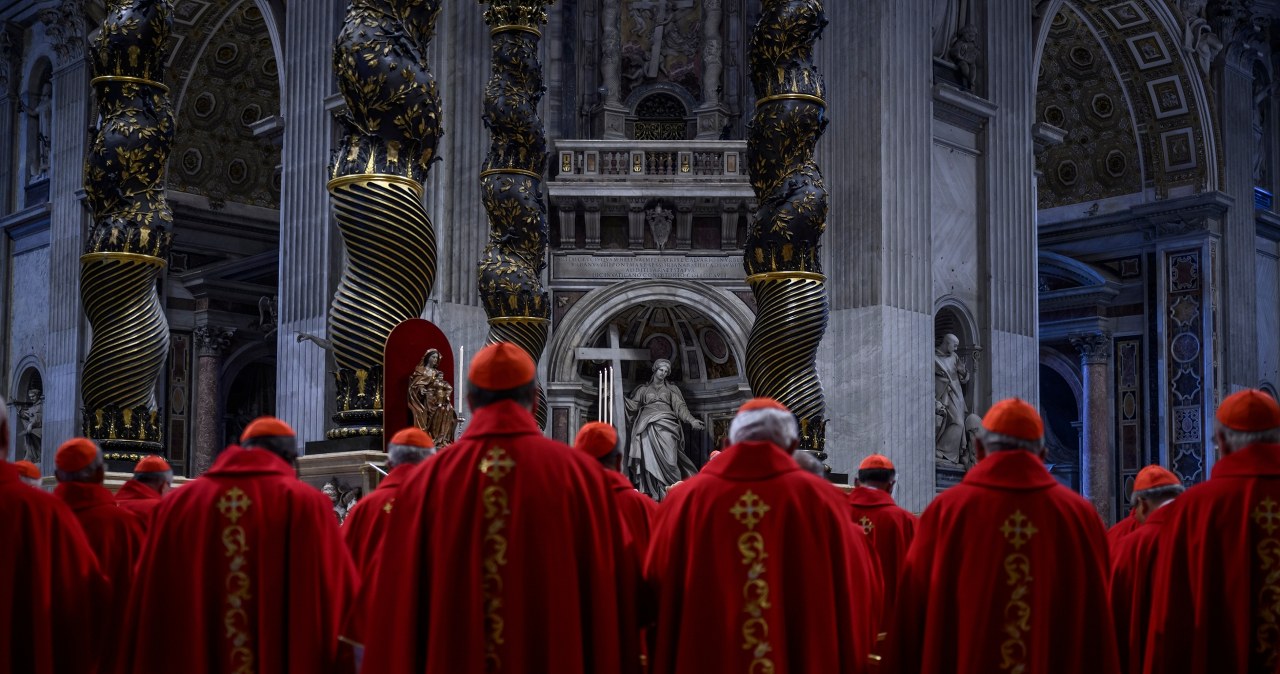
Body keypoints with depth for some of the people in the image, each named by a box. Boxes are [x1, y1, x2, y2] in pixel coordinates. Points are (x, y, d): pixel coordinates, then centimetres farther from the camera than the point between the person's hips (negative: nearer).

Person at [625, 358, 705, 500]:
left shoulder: (671, 389, 21)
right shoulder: (644, 389, 22)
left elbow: (680, 407, 11)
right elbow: (634, 405, 15)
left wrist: (692, 420, -4)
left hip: (666, 424, 0)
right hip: (648, 426, 0)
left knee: (667, 458, -16)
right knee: (650, 458, -13)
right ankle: (652, 493, -17)